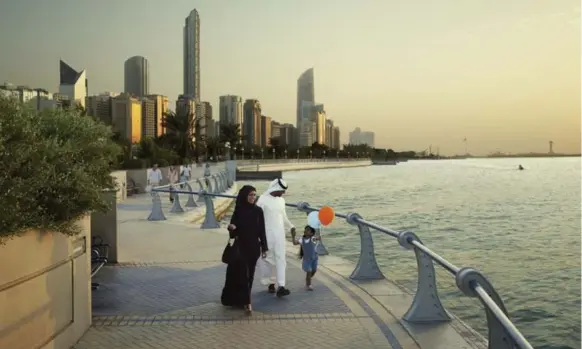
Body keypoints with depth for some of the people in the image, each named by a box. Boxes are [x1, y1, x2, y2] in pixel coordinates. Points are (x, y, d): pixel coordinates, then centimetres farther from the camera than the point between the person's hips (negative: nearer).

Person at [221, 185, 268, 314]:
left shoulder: (258, 211, 0)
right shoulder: (238, 210, -3)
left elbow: (262, 230, 2)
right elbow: (234, 229, 0)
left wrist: (264, 248, 2)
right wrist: (232, 228, -24)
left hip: (254, 247, 2)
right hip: (240, 246, -2)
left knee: (249, 274, 8)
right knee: (242, 273, -7)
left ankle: (242, 299, 23)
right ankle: (247, 302, -6)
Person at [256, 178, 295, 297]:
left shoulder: (281, 200, 9)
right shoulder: (263, 200, -9)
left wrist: (290, 226, 6)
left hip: (279, 234, 4)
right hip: (266, 234, -4)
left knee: (281, 259, -6)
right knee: (268, 260, 6)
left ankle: (280, 286, -11)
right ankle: (271, 283, 22)